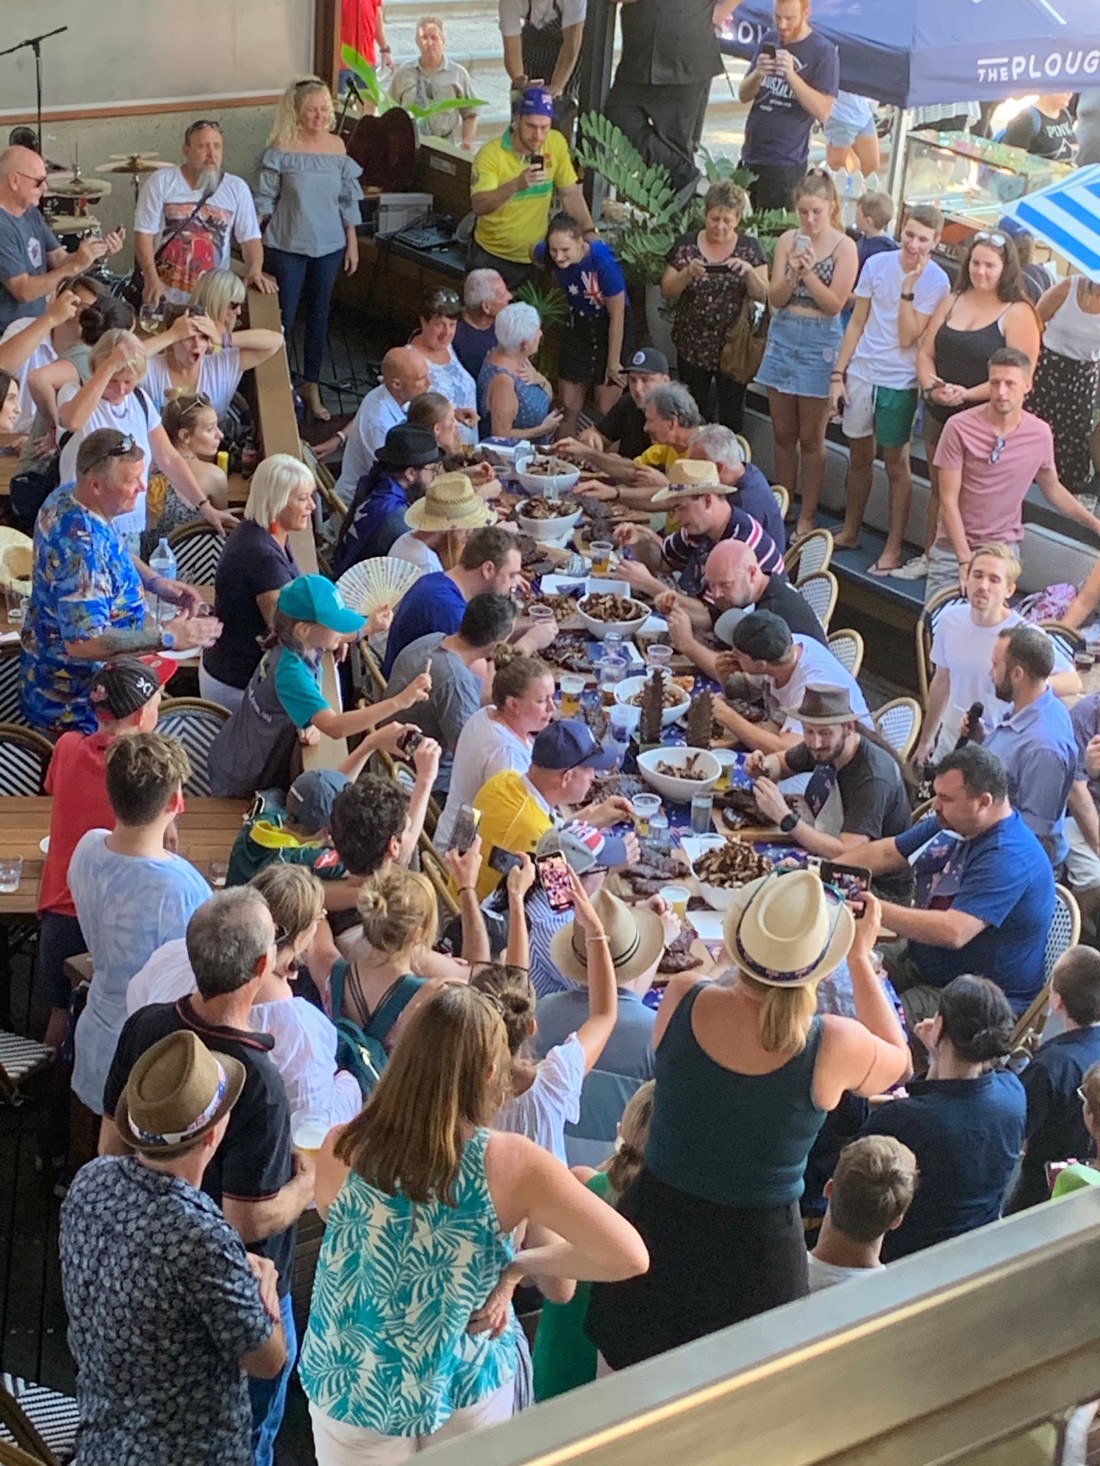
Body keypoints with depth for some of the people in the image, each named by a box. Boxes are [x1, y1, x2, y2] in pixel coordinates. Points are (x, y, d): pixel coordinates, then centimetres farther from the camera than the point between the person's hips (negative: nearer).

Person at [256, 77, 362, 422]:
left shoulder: (336, 145, 1)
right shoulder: (281, 148, -10)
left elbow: (348, 199, 7)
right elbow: (265, 199, -8)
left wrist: (352, 243, 8)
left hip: (329, 245, 4)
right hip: (287, 246, -4)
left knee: (319, 313, 14)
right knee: (283, 317, 0)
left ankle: (311, 386, 27)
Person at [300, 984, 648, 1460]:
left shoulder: (341, 1150, -18)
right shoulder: (508, 1162, -22)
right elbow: (629, 1256, -23)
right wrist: (514, 1266, -11)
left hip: (353, 1393, 0)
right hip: (469, 1388, 0)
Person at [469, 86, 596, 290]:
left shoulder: (556, 143, -5)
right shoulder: (490, 154, -18)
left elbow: (570, 193, 3)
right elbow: (479, 206, -29)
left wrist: (589, 231, -9)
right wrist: (516, 185, -44)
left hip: (536, 256, 3)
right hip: (491, 257, -3)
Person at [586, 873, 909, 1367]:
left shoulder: (681, 1001, -18)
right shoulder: (834, 1047, -22)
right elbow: (897, 1060, 3)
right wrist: (861, 957, 8)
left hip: (657, 1224, 2)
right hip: (758, 1248, -2)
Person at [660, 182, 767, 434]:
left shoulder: (750, 247, 0)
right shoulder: (686, 245, 0)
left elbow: (763, 296, -4)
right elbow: (666, 292, -1)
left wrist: (749, 271, -23)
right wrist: (688, 274, -20)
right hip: (692, 346, 1)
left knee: (731, 416, 5)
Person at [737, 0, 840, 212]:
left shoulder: (824, 52, -7)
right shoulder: (768, 40, 11)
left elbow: (823, 112, -14)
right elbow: (743, 95, 10)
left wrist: (791, 75, -24)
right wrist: (757, 74, -12)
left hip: (785, 165, -6)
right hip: (750, 156, 6)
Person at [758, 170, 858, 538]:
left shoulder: (844, 247, -7)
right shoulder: (788, 240, 3)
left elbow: (835, 304, -11)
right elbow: (776, 298, 0)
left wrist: (809, 272, -20)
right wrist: (792, 274, -18)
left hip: (820, 342, -4)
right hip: (783, 336, 4)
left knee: (811, 438, 2)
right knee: (783, 434, 11)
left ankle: (806, 517, 9)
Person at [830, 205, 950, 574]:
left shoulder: (936, 282, -10)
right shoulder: (877, 264, 1)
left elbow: (907, 338, -15)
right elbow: (857, 322, 7)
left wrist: (908, 288, -20)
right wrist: (838, 374, 4)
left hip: (899, 383, -4)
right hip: (860, 373, 4)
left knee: (896, 463, 3)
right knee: (859, 456, 16)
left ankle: (893, 548, 10)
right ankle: (850, 532, 30)